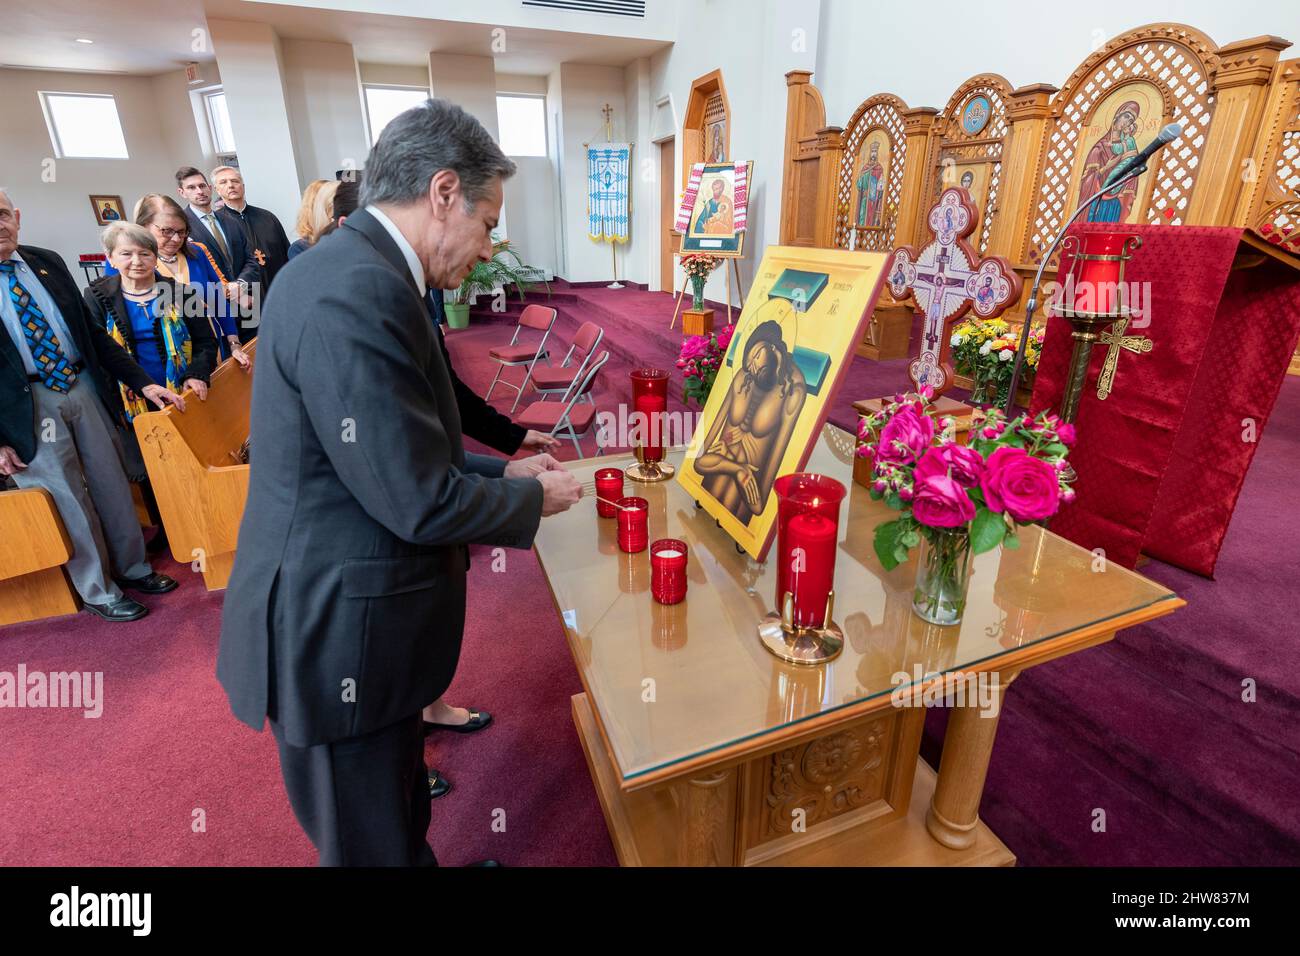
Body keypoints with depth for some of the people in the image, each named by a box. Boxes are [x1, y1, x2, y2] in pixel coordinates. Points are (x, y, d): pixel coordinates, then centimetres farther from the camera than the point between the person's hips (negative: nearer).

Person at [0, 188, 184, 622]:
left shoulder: (48, 262, 5)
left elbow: (91, 330, 9)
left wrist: (141, 382, 2)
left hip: (81, 387, 4)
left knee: (112, 485, 12)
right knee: (69, 500, 5)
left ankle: (133, 568, 31)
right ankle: (98, 591, 22)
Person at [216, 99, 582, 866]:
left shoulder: (356, 274, 7)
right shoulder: (358, 293, -25)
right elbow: (420, 504, -24)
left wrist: (502, 472, 9)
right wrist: (534, 498, -8)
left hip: (357, 615, 9)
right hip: (342, 636, -9)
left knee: (399, 815, 29)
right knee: (373, 845, 17)